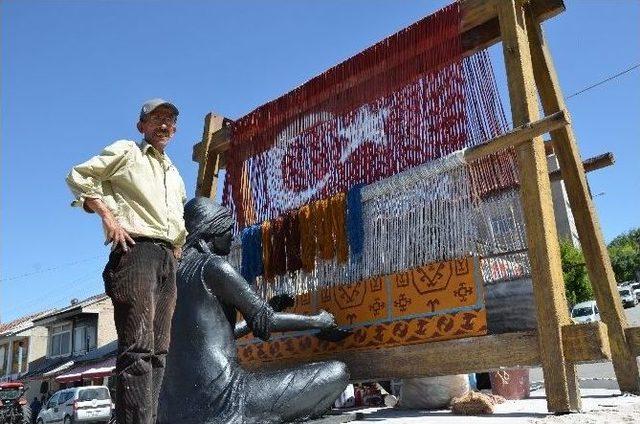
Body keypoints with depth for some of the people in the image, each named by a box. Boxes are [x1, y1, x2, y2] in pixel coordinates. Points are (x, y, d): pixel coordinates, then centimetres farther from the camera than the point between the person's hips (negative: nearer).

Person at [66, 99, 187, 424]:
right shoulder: (125, 151, 10)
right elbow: (78, 176, 2)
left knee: (158, 349, 2)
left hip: (167, 258, 8)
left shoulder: (174, 175, 30)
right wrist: (108, 215, -9)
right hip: (136, 249, -8)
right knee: (138, 345, -19)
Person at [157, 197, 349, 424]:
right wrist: (318, 320, 9)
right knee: (338, 373, -7)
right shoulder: (213, 266, -8)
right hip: (221, 402, -9)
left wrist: (257, 315, 32)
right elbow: (266, 321, -6)